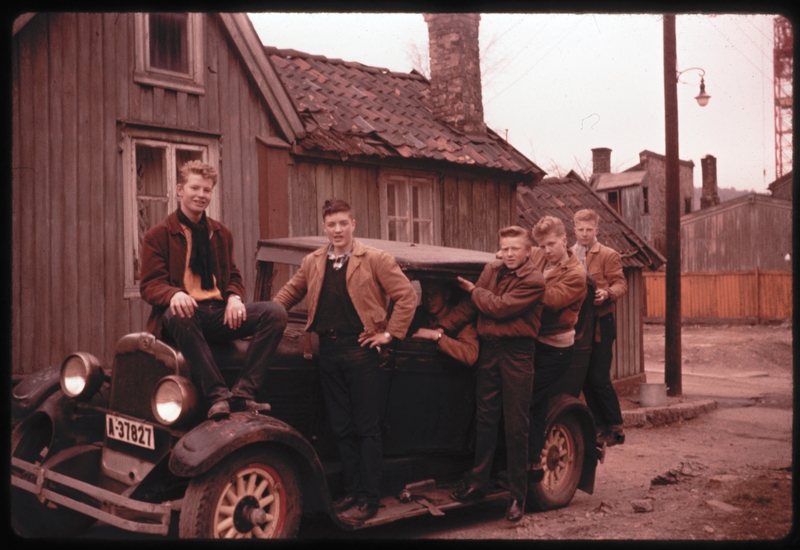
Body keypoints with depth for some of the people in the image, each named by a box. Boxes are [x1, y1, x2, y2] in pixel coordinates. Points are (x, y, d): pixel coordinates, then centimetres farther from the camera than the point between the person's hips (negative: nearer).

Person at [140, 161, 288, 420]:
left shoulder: (221, 234, 20)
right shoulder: (158, 235, 5)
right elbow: (150, 286, -4)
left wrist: (234, 297, -8)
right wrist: (174, 295, -28)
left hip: (219, 313, 4)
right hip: (185, 311, -4)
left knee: (275, 312, -21)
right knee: (179, 316, -41)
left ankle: (243, 392, -31)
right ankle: (218, 394, -42)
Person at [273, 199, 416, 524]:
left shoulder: (375, 260, -3)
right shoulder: (312, 263, 12)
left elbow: (407, 296, -5)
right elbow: (290, 293, 24)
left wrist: (390, 333, -7)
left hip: (359, 348, -5)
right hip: (328, 349, 5)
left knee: (366, 428, 0)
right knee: (341, 427, 11)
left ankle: (369, 500, 6)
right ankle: (352, 491, 21)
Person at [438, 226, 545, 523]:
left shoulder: (534, 280, -11)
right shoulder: (492, 270, 9)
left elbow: (500, 307, -18)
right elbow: (469, 304, 7)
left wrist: (474, 290, -3)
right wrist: (442, 328, -2)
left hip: (516, 353, -5)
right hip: (489, 350, 5)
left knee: (516, 426, 1)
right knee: (485, 418, 12)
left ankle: (517, 495, 10)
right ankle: (478, 481, 24)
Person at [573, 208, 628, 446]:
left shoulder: (608, 255, -2)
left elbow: (620, 284, -9)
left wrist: (607, 293, -27)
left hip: (600, 324, -5)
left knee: (599, 379, -7)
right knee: (585, 380, 8)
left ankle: (616, 428, 7)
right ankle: (600, 427, 20)